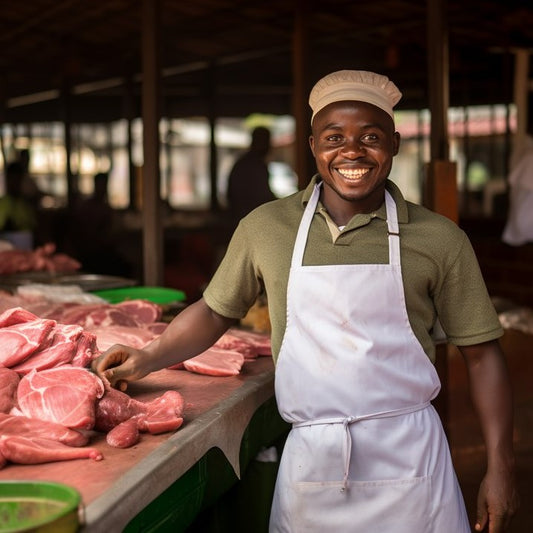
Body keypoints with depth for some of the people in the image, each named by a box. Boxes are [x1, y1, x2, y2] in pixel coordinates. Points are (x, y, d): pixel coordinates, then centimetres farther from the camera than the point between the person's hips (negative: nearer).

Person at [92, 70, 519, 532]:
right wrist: (148, 360, -1)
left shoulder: (438, 239, -3)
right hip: (309, 458, 1)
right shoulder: (265, 228, 0)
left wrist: (500, 468, -2)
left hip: (406, 461, -1)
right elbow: (215, 310, 13)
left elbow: (481, 353, 1)